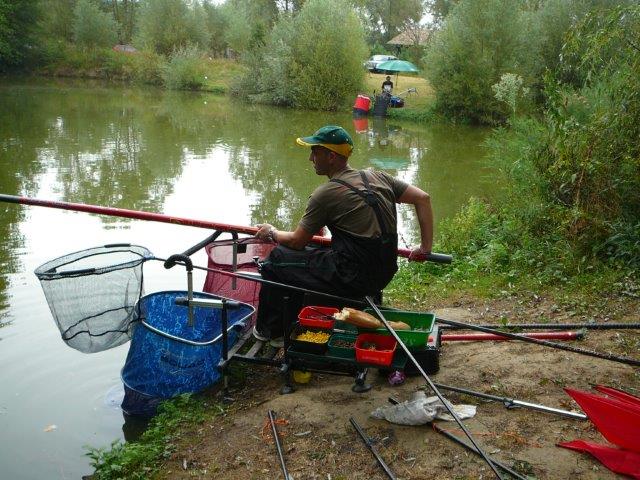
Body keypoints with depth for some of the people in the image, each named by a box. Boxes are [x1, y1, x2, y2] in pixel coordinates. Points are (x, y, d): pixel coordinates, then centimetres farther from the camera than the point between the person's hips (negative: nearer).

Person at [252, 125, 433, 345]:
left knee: (277, 259, 9)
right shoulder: (377, 177, 7)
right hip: (383, 275, 8)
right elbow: (423, 198, 9)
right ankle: (290, 325, 37)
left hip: (352, 278, -8)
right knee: (303, 255, 27)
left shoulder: (326, 194, -13)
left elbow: (297, 241, -4)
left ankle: (269, 330, 26)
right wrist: (425, 247, 12)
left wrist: (272, 233, 17)